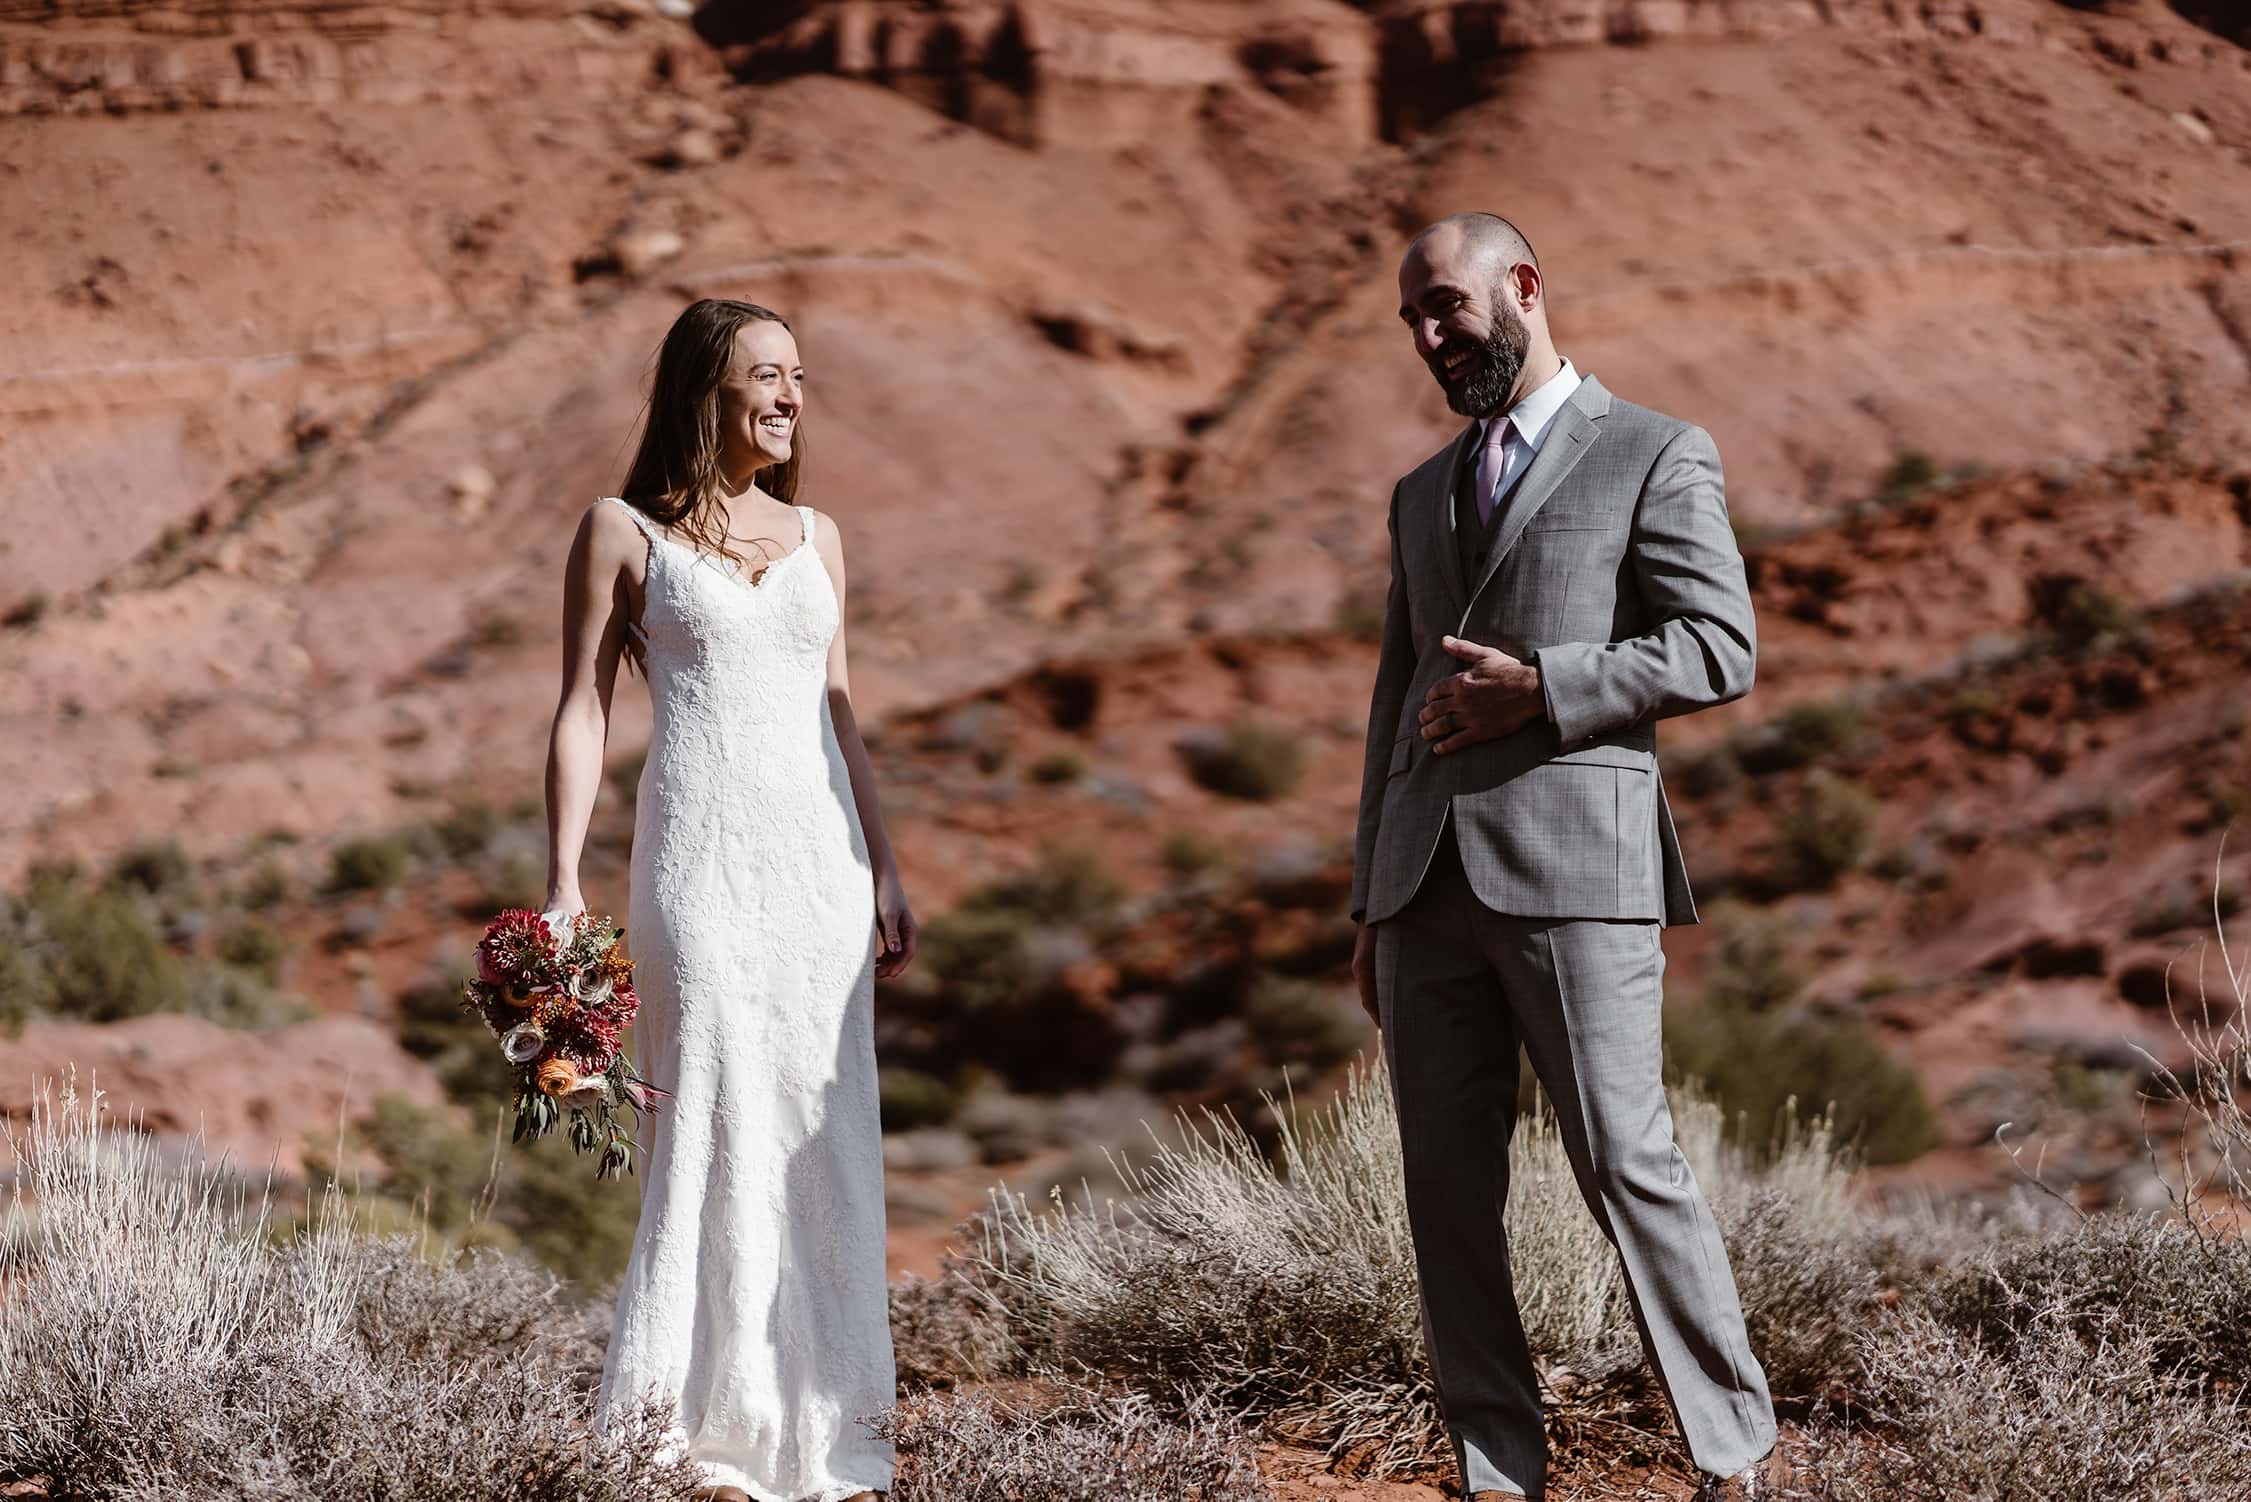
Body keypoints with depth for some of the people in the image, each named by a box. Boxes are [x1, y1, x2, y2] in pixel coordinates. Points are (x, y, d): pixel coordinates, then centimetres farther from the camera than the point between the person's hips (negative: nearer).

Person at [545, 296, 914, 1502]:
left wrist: (884, 870, 13)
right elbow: (582, 713, -1)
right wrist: (562, 886, -8)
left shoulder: (814, 537, 15)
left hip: (821, 860, 5)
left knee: (825, 1140, 5)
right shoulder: (624, 531, 2)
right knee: (713, 1130, -7)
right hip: (701, 860, -5)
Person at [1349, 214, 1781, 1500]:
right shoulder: (1423, 496, 23)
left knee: (1627, 1162, -9)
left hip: (1573, 867, -6)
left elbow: (1722, 649, -5)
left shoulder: (1657, 457, 4)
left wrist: (1538, 690, -13)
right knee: (1448, 1184, 3)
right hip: (1429, 881, 6)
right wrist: (1371, 907, 19)